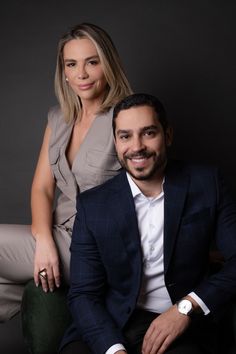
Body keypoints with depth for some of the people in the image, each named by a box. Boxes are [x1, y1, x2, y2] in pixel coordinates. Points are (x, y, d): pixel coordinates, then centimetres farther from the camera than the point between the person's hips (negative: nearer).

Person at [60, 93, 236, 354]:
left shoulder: (207, 184, 0)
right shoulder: (92, 205, 0)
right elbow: (83, 293, -2)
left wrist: (187, 307, -16)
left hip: (182, 329, -1)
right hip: (111, 327, 1)